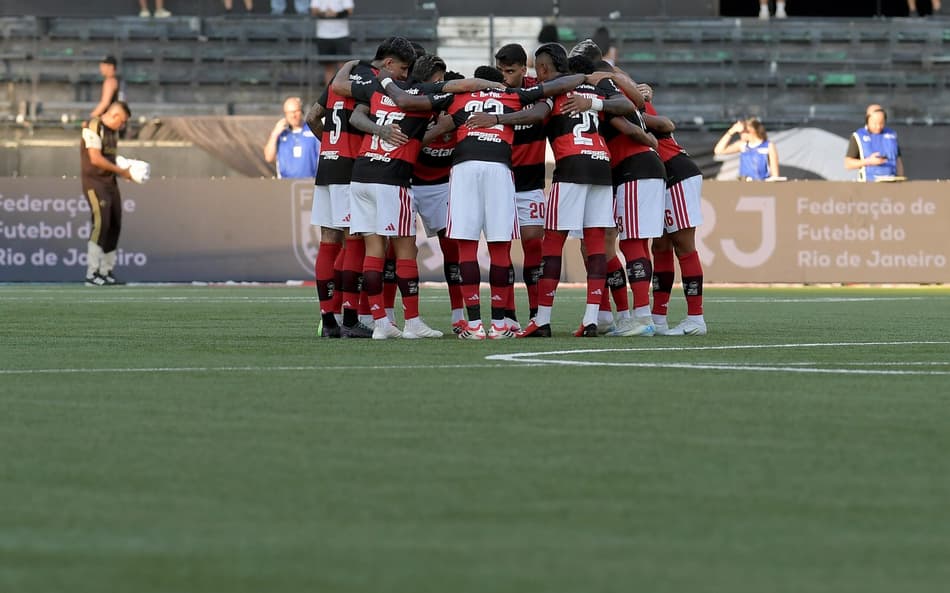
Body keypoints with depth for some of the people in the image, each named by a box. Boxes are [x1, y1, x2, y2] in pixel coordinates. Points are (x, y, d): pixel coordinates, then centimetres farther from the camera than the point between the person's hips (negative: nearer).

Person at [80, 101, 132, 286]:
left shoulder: (113, 131, 15)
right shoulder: (93, 127, -13)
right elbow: (95, 159, -20)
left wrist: (127, 170, 4)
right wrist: (121, 171, -14)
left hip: (110, 182, 9)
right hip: (94, 182, -9)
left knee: (114, 226, 7)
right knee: (101, 223, -18)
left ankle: (106, 272, 16)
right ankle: (92, 274, -19)